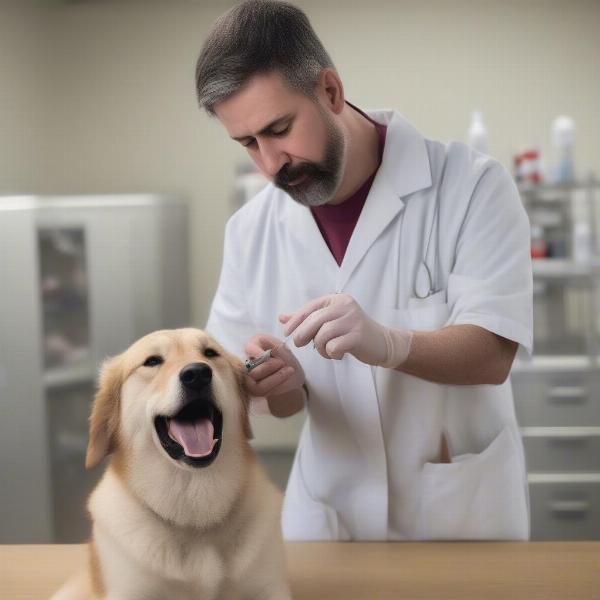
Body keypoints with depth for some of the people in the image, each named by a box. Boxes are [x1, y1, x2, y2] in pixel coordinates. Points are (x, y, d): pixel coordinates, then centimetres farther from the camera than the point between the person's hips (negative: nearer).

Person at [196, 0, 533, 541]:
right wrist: (281, 383, -22)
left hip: (461, 516, -2)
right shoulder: (250, 229, -4)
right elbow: (285, 402, 2)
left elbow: (492, 355, -20)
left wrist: (388, 344, -39)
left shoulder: (470, 185, -14)